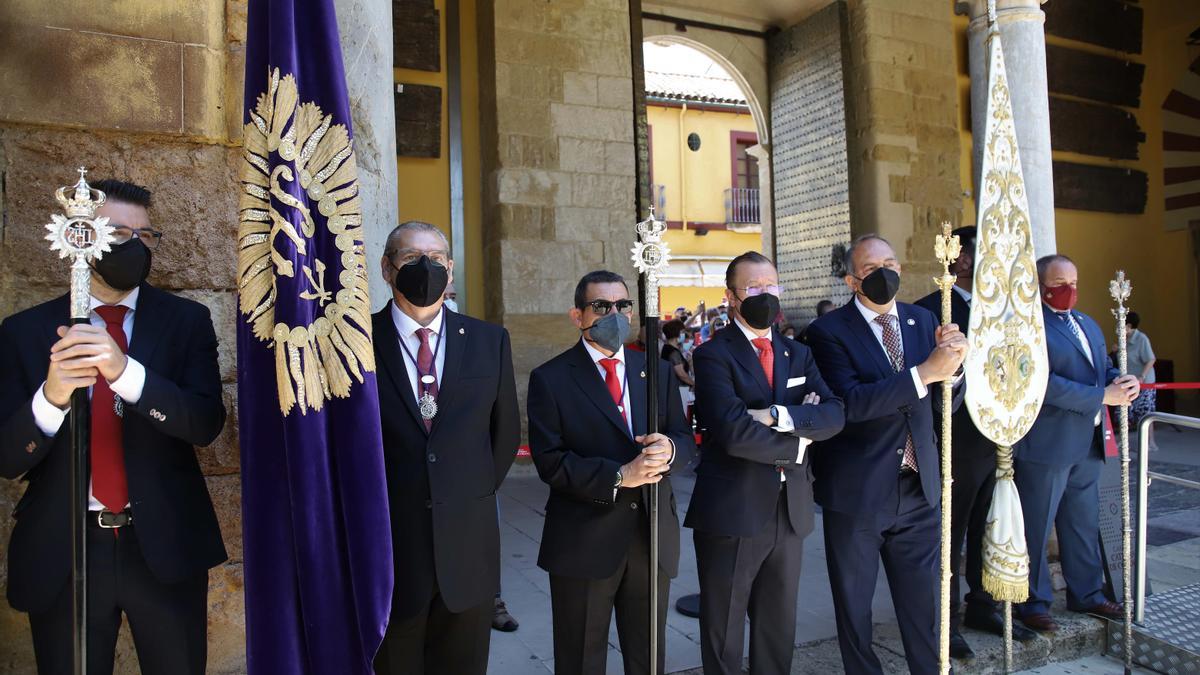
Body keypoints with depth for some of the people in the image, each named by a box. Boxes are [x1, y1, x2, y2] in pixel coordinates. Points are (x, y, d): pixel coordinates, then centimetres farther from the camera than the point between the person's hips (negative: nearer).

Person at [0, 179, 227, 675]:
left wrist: (125, 370, -28)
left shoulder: (186, 320, -1)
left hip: (164, 544, 0)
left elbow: (207, 422, -13)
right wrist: (50, 397, -23)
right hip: (60, 552, 0)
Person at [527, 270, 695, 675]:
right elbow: (550, 462, -13)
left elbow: (684, 437, 7)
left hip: (652, 535, 4)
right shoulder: (550, 379, -7)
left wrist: (669, 448, -17)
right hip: (584, 542, -3)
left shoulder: (658, 371, 7)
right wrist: (618, 476, -22)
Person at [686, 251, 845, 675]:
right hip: (732, 513, -5)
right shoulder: (713, 354, -9)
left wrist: (781, 416, -19)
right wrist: (799, 441, -11)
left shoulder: (798, 354, 11)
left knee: (778, 631, 19)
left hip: (791, 512, 6)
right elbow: (733, 432, -23)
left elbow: (834, 414, -3)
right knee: (723, 635, 11)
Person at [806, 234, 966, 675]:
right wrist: (924, 372, -29)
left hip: (918, 489, 4)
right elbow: (850, 403, -24)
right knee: (854, 608, 14)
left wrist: (952, 365, -16)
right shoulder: (829, 331, -10)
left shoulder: (923, 321, 6)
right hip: (857, 491, -3)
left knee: (923, 605, 11)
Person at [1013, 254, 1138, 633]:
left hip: (1088, 444, 9)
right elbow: (1044, 383, -22)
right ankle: (1033, 603, 15)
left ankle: (1087, 594, 35)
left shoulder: (1088, 324, 17)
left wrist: (1121, 381, -3)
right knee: (1035, 528, 3)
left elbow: (1105, 367, 20)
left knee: (1084, 525, 20)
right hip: (1046, 446, -9)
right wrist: (1103, 396, -19)